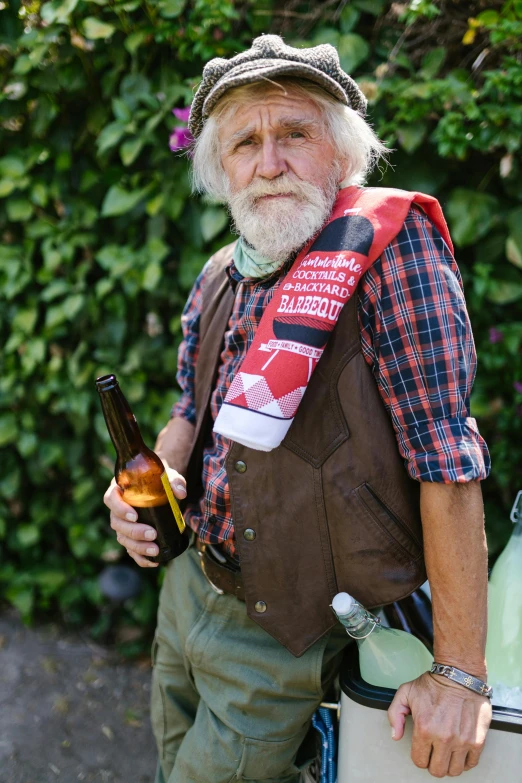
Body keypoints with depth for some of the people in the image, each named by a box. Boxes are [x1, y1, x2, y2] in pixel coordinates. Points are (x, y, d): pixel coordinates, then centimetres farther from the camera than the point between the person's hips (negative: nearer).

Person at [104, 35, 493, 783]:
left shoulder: (390, 246, -20)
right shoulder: (219, 278, 3)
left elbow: (446, 462, -24)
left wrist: (459, 671, -24)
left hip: (280, 636, -7)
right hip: (190, 581, 7)